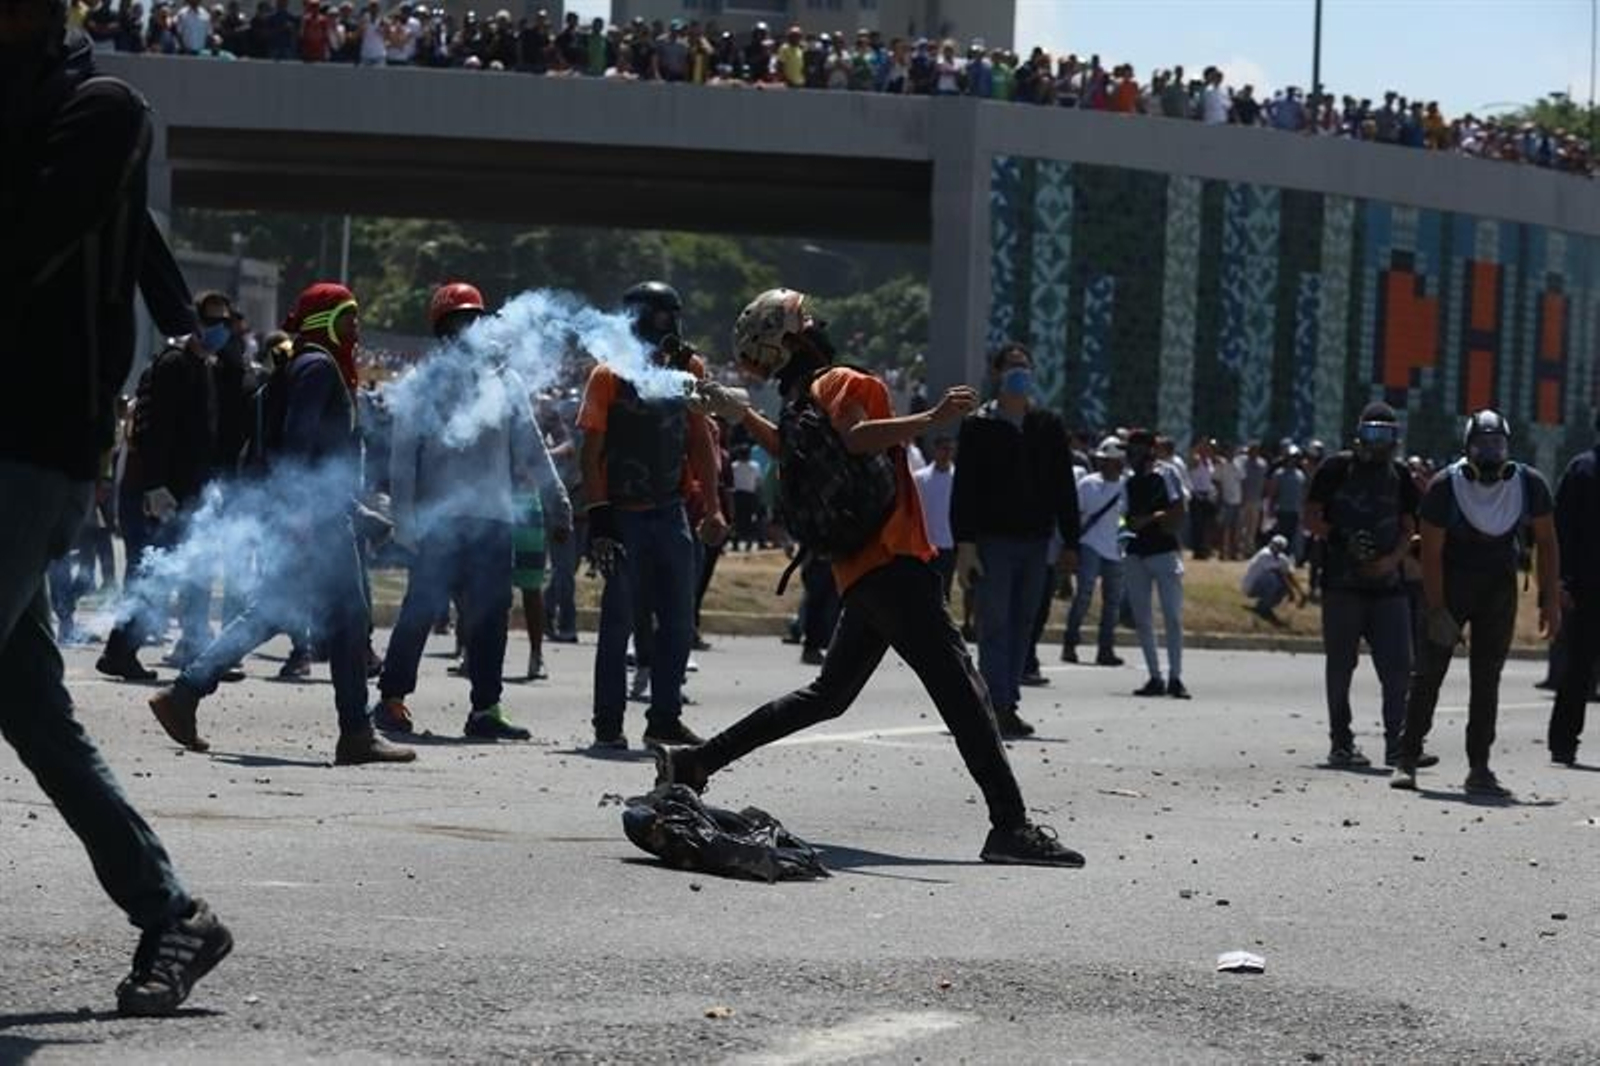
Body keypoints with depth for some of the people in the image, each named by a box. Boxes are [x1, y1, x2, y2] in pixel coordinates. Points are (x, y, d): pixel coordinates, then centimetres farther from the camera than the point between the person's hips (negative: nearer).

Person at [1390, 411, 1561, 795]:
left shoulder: (1529, 484, -12)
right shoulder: (1446, 486, -19)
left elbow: (1546, 542, 0)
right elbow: (1431, 552, -13)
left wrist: (1551, 601, -3)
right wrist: (1436, 609, -18)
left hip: (1499, 587, 2)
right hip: (1451, 582, -2)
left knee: (1487, 679, 4)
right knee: (1428, 673, -2)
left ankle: (1479, 769, 8)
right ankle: (1407, 760, 3)